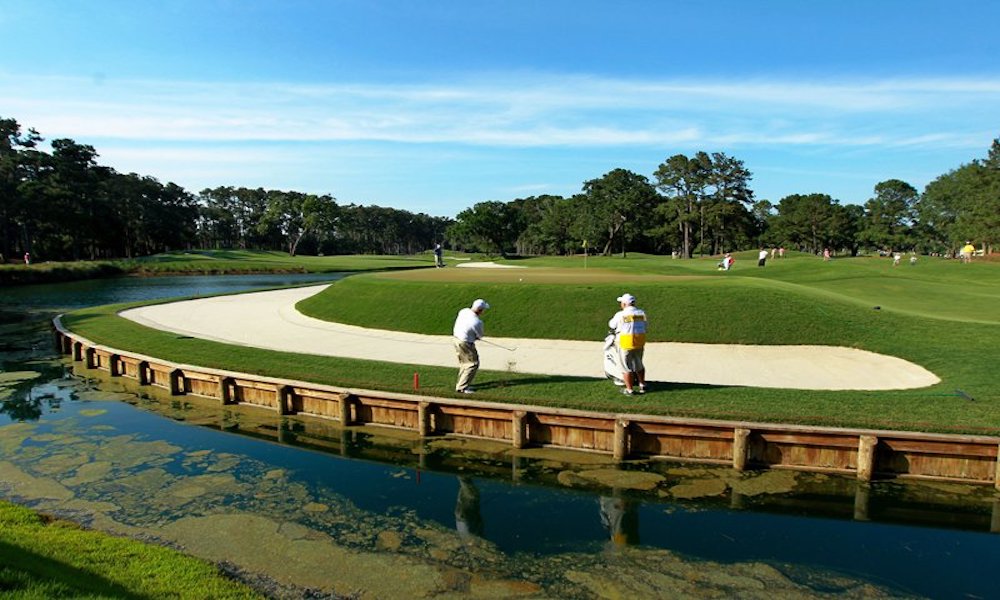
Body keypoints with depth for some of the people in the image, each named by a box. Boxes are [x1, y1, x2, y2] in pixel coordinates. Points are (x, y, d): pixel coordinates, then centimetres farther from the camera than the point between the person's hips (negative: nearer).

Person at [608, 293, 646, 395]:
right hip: (640, 342, 5)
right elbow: (644, 327, 11)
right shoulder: (642, 313, 4)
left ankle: (629, 390, 10)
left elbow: (611, 325, 3)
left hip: (626, 344, -5)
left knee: (626, 367, 5)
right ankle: (642, 386, 31)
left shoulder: (620, 315, -11)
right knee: (638, 365, 21)